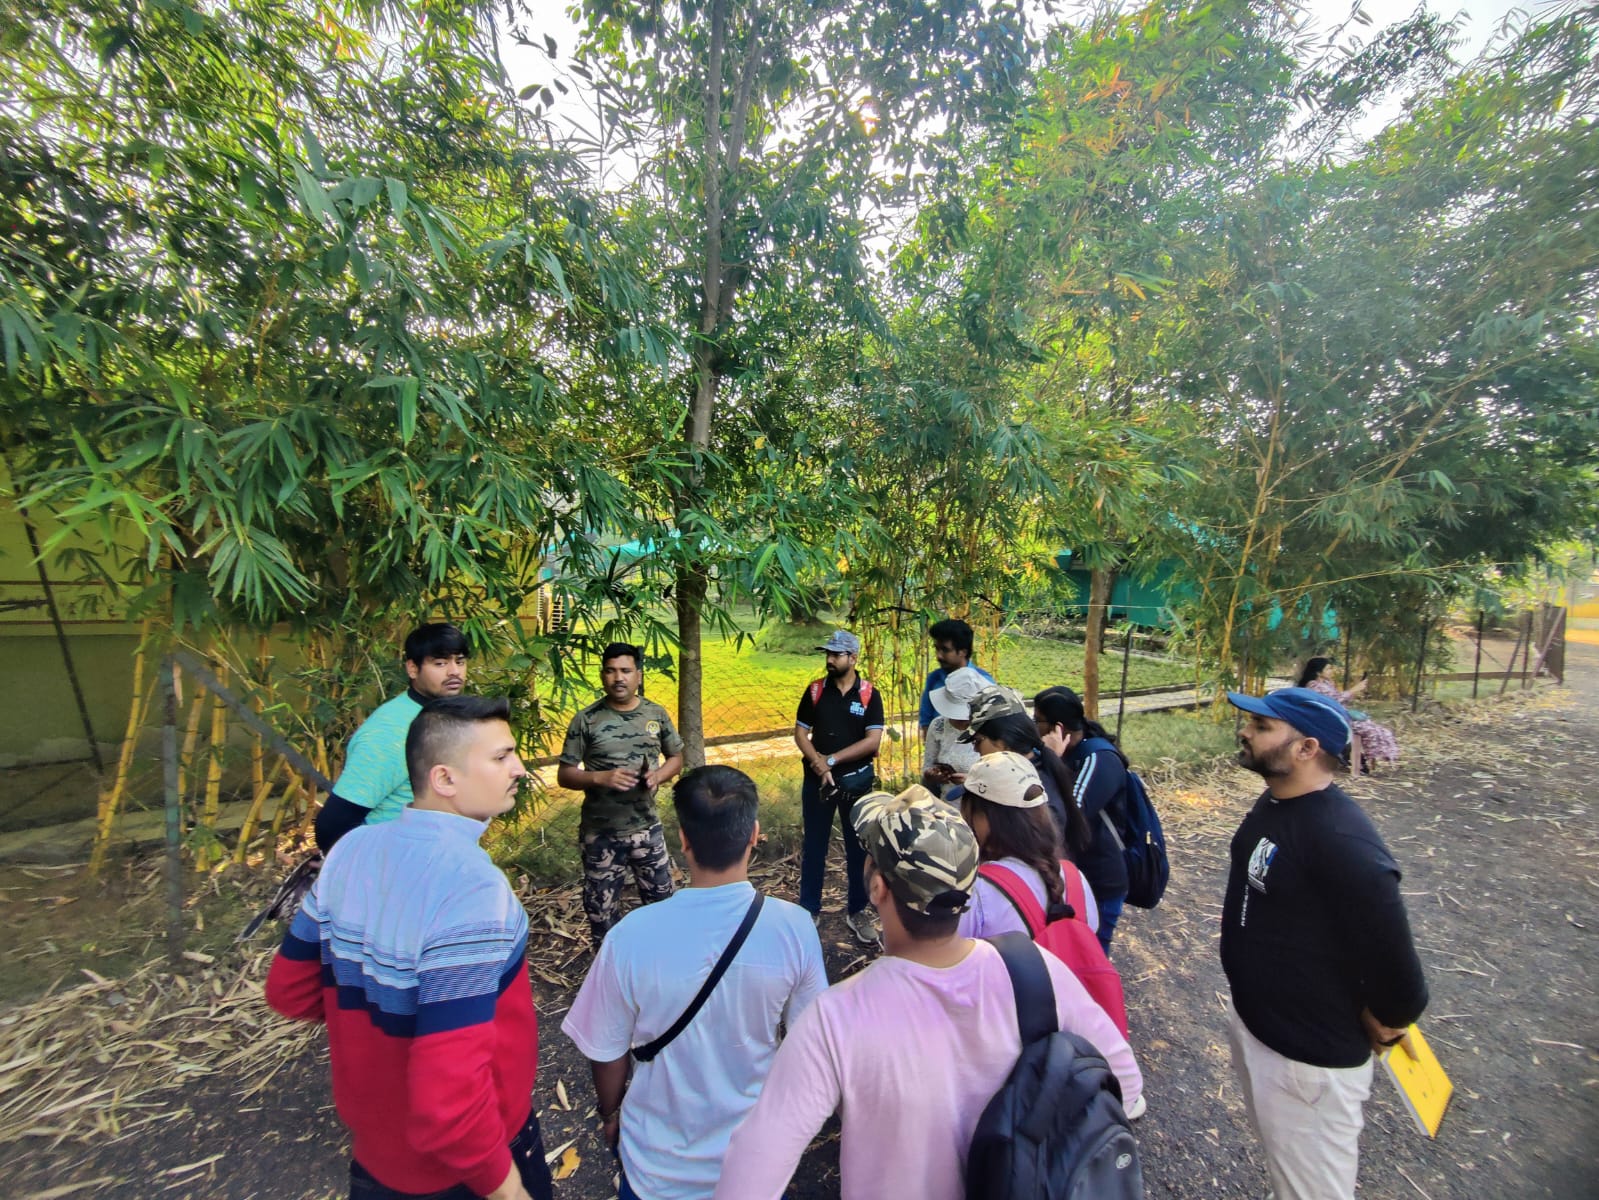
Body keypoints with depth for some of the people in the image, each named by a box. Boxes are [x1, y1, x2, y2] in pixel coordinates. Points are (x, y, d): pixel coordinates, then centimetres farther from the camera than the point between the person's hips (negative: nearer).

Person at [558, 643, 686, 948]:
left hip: (647, 829, 2)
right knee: (601, 911, 14)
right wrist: (600, 777, -25)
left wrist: (658, 775, -14)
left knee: (661, 900, 18)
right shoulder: (586, 720, -11)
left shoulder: (657, 714, -4)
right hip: (601, 834, -2)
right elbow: (564, 774, -7)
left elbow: (676, 757, 7)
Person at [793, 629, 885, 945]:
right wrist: (817, 762, -17)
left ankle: (857, 911, 30)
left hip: (856, 780, -1)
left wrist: (832, 760, -16)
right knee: (813, 846, 12)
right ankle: (809, 909, 29)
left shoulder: (869, 695, -7)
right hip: (817, 780, 1)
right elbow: (800, 732, 0)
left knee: (858, 847, 12)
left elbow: (873, 741, -13)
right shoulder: (815, 691, -2)